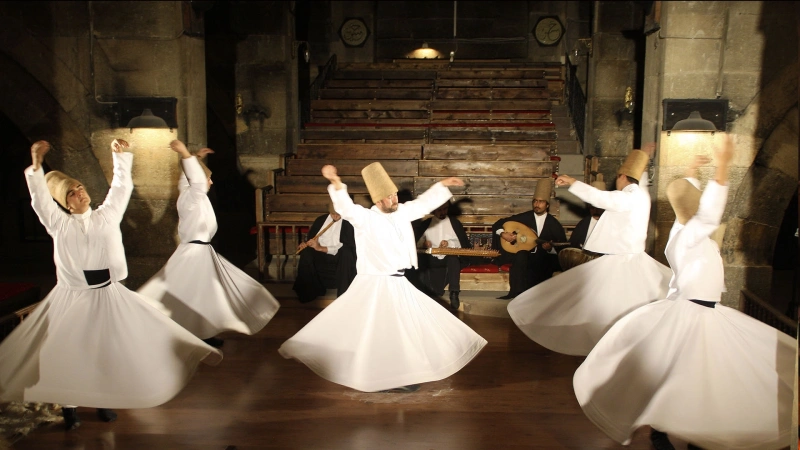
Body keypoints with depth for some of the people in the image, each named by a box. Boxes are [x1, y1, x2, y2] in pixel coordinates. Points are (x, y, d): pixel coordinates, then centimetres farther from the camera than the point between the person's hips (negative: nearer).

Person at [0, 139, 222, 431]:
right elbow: (40, 199, -9)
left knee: (108, 351, 10)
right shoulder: (60, 224, 0)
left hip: (108, 296, 2)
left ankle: (103, 401, 27)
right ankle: (68, 405, 20)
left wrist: (120, 156, -4)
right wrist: (36, 165, -21)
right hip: (72, 298, -1)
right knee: (66, 354, 4)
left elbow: (122, 187, 4)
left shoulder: (107, 215, 4)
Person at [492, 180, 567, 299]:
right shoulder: (524, 217, 5)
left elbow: (563, 249, 3)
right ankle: (518, 292, -31)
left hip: (543, 258, 0)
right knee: (521, 255, -34)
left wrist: (551, 249, -17)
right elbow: (498, 224, 8)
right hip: (523, 256, 1)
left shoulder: (554, 224, 3)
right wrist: (502, 233, -13)